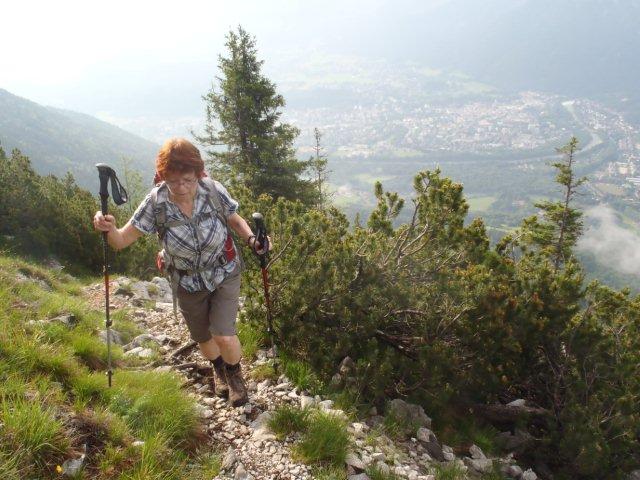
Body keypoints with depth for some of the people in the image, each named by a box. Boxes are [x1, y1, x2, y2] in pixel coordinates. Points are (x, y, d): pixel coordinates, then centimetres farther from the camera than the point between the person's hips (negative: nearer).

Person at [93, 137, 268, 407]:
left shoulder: (213, 191, -23)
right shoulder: (156, 203, -24)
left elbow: (236, 221, -5)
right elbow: (123, 240, -22)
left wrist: (251, 240, -25)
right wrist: (109, 230, -44)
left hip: (225, 275, -1)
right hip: (187, 282, 2)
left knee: (224, 337, -11)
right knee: (202, 338, 19)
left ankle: (234, 374, 26)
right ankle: (218, 370, 56)